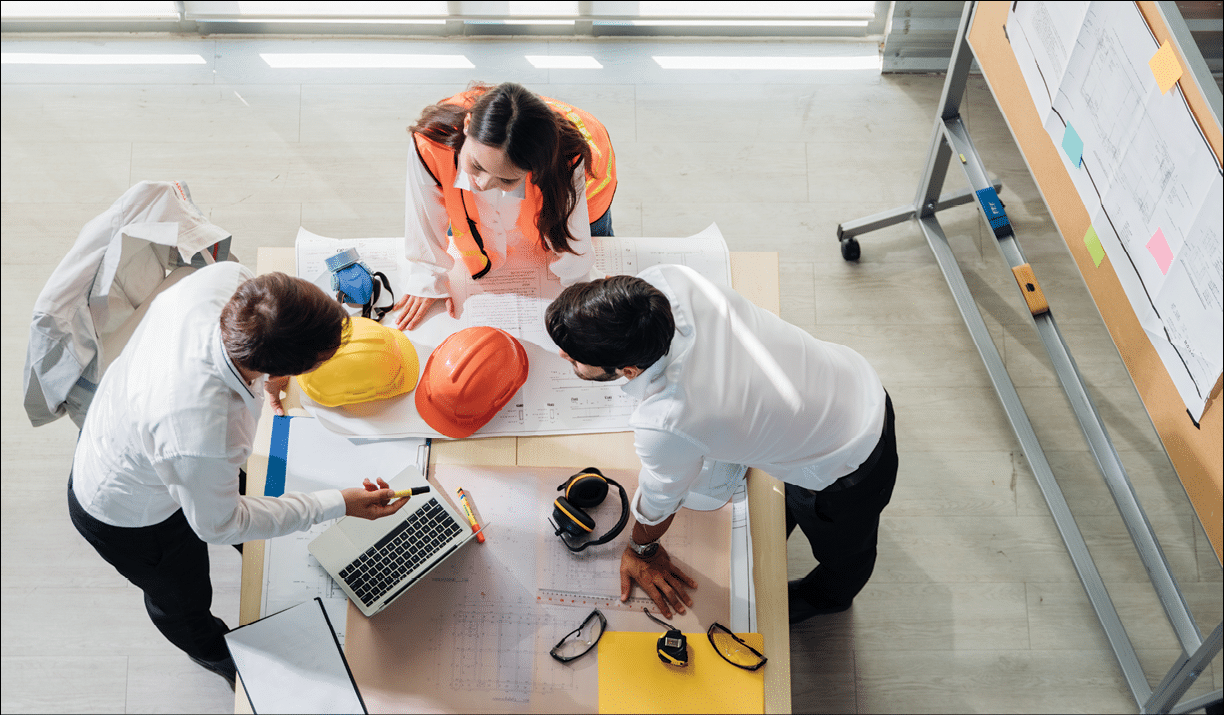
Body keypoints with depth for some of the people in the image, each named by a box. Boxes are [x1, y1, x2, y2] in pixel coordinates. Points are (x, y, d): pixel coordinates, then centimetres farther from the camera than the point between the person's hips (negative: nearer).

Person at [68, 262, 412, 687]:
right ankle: (213, 653, 62)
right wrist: (339, 505, -22)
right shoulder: (203, 438, -50)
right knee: (184, 601, 28)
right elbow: (218, 525, -26)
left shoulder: (227, 277, -35)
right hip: (127, 519, -5)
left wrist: (266, 373, -4)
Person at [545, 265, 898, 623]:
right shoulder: (665, 280, -28)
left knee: (841, 547, 33)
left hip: (849, 470, -5)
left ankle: (826, 598, 64)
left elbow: (659, 502, -16)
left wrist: (642, 551, 6)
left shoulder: (663, 426, -41)